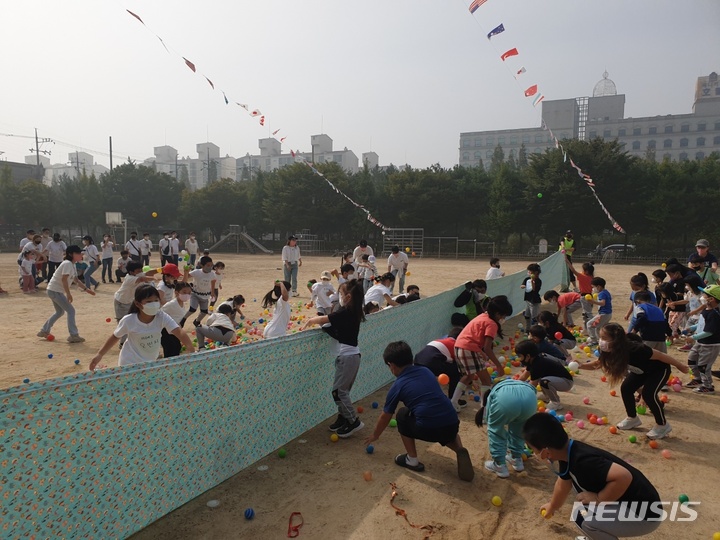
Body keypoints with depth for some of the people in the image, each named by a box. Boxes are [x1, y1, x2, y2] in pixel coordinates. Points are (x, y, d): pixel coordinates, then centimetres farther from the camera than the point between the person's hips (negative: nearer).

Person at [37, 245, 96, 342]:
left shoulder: (72, 265, 11)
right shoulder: (67, 264, -19)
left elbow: (76, 280, 17)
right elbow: (64, 279, -27)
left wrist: (86, 289, 13)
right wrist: (68, 294, -27)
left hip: (54, 291, 10)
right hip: (54, 290, -10)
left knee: (60, 312, 23)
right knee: (71, 310, -10)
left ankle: (44, 331, 32)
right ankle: (73, 335, -11)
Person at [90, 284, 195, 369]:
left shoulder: (162, 317, -20)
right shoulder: (129, 320, -21)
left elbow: (179, 332, -31)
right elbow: (115, 337, -3)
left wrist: (191, 348, -47)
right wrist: (100, 354, -3)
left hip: (150, 364, 3)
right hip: (129, 364, -3)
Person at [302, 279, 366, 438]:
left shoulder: (345, 313, -18)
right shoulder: (353, 312, 9)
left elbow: (320, 319, -14)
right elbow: (330, 321, 8)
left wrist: (309, 321, 3)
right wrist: (317, 320, -5)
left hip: (347, 356, -9)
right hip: (351, 355, 9)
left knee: (338, 391, -3)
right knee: (343, 390, 15)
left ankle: (353, 421, 2)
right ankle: (343, 418, 23)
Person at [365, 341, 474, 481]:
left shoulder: (397, 386, 6)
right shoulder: (426, 371, 17)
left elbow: (385, 417, 18)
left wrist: (375, 435, 36)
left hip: (428, 430, -5)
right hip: (453, 424, 5)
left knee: (402, 415, 23)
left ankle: (412, 460, 22)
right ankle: (460, 450, 11)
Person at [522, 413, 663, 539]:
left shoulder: (583, 460, -31)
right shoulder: (567, 453, -2)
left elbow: (624, 477, -40)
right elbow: (563, 483, 18)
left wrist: (598, 499, -23)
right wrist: (552, 507, 36)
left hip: (644, 514, -9)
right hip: (623, 504, 9)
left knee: (582, 518, -19)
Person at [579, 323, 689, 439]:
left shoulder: (635, 350, -42)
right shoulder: (610, 351, -23)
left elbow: (660, 355, -28)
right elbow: (596, 364, -10)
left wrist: (680, 366, -15)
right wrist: (580, 366, -27)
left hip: (660, 369, -7)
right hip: (642, 370, 7)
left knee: (648, 394, -20)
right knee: (626, 388, -1)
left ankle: (663, 425, 2)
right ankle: (632, 419, 19)